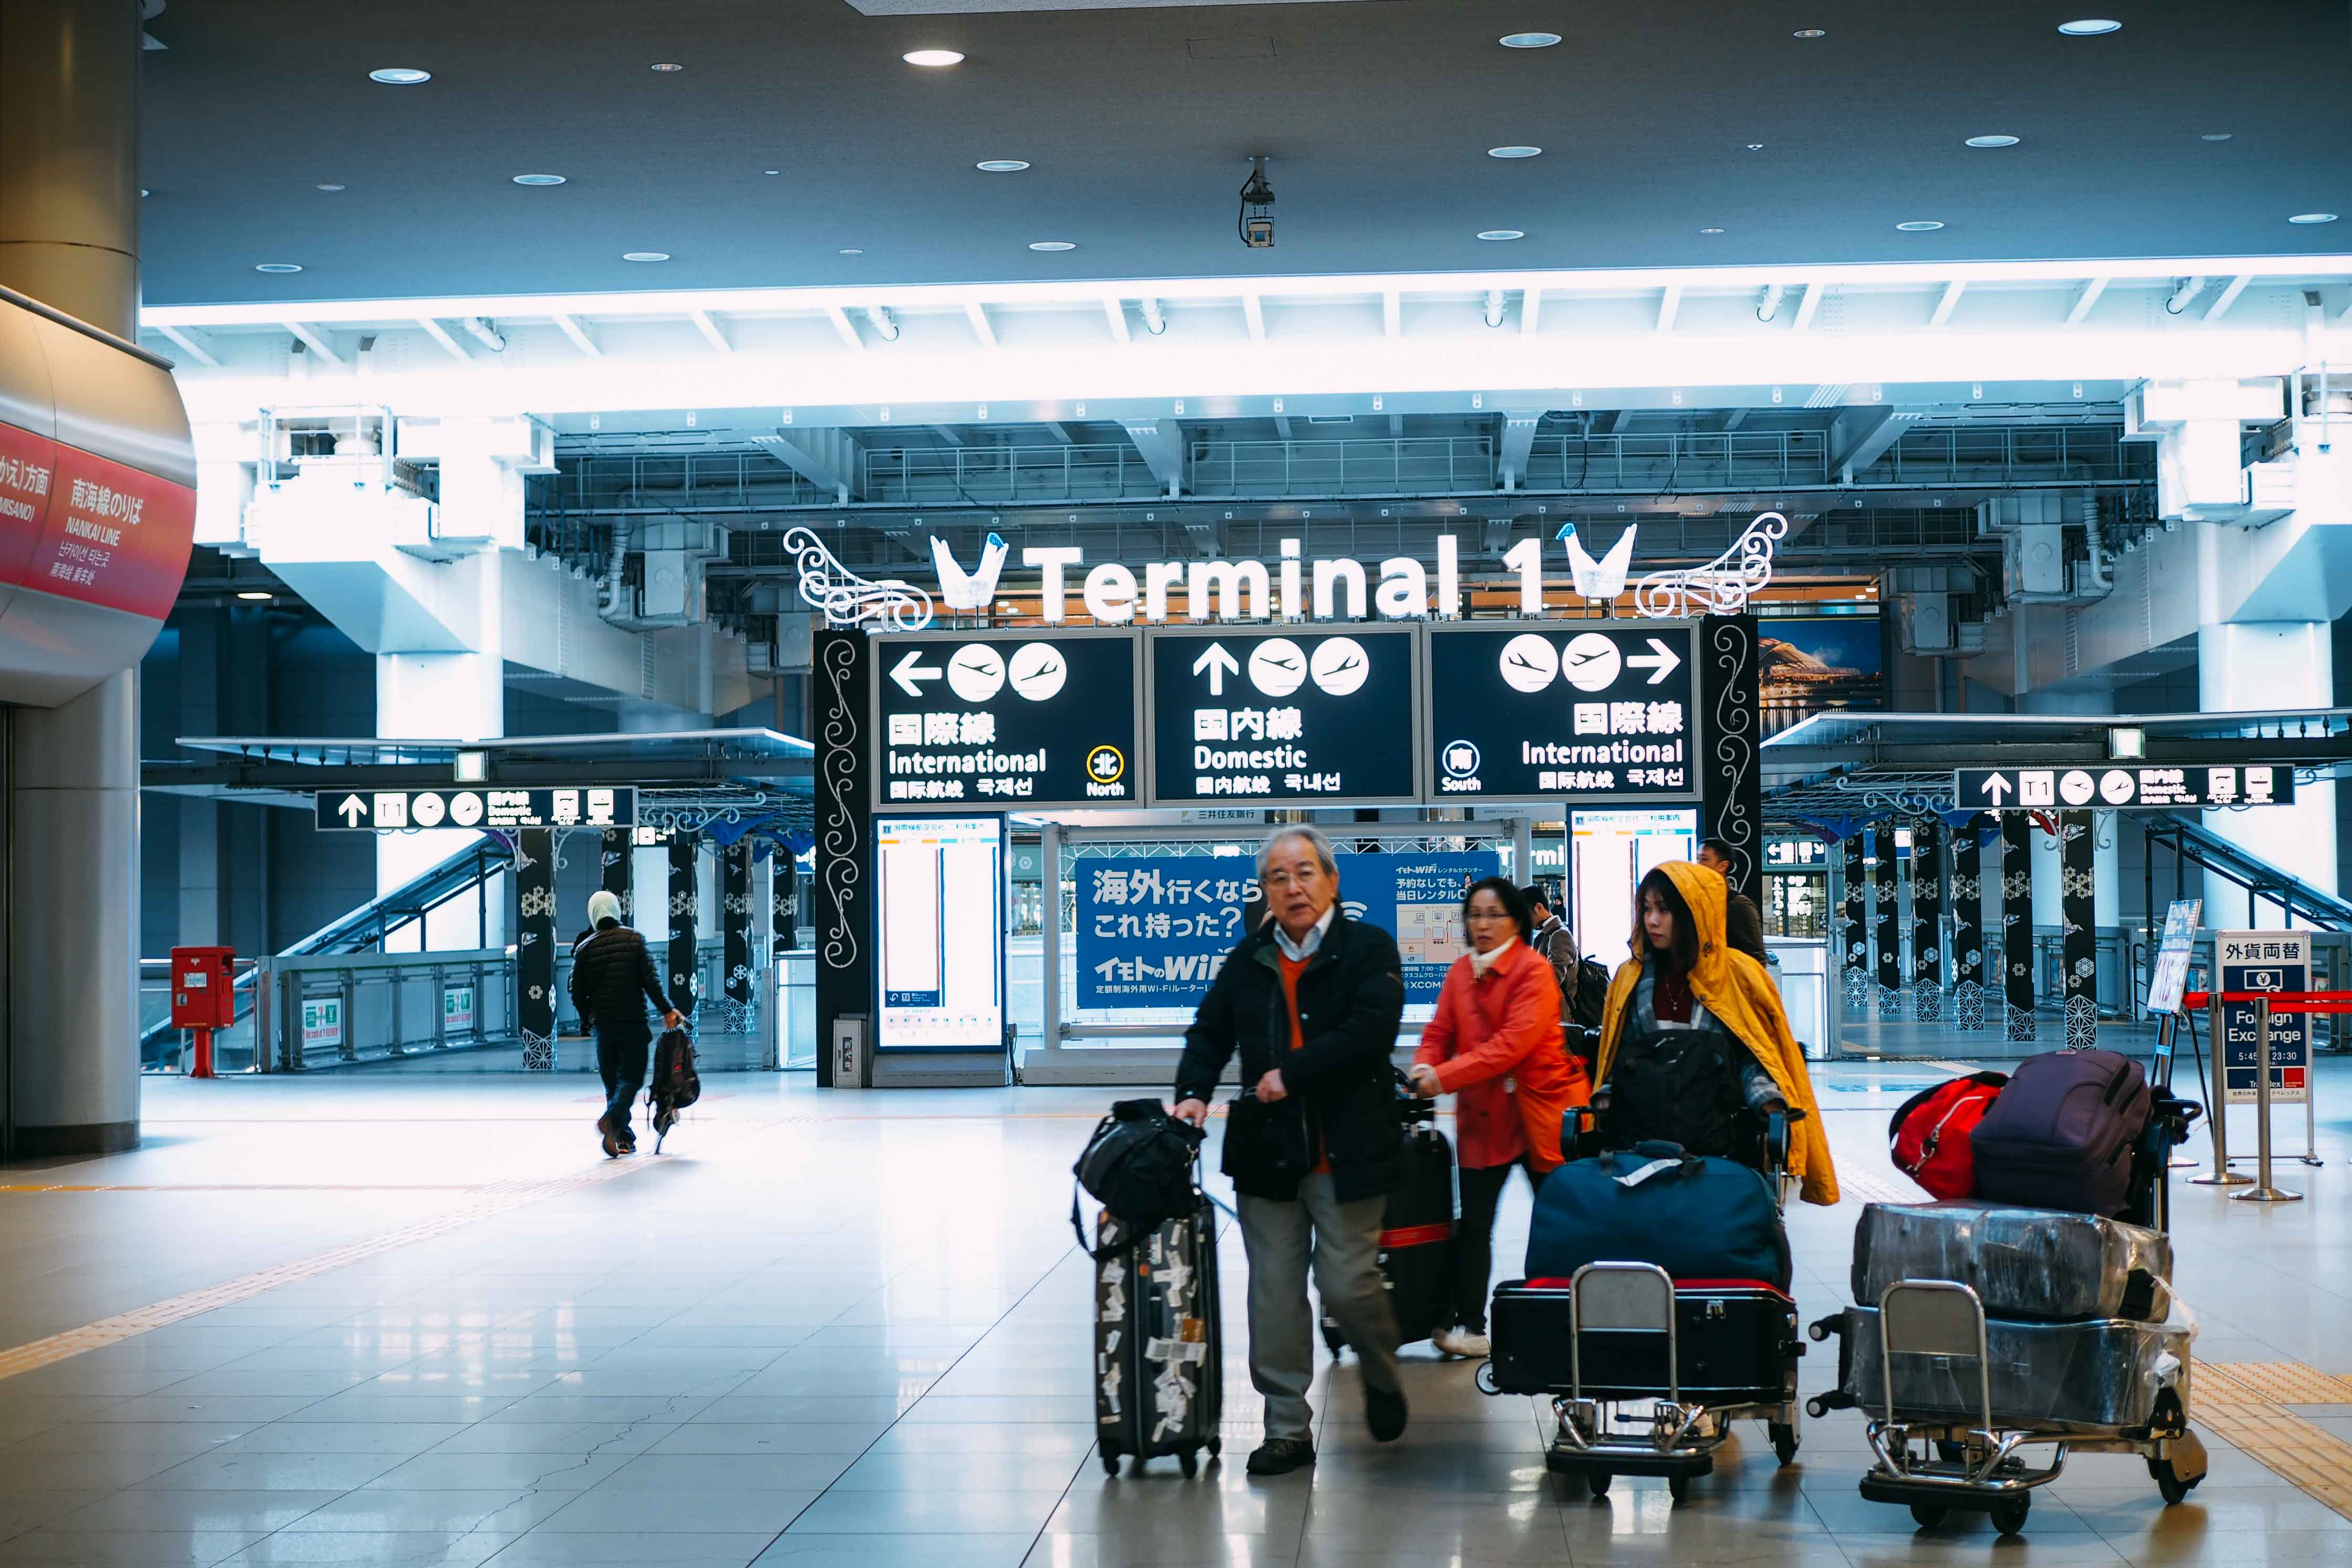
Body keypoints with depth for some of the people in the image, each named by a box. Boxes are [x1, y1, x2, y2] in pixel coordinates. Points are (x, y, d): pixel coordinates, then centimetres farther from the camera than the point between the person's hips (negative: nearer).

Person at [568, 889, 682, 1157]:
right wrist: (667, 1011, -3)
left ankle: (624, 1138, 9)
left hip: (603, 1025, 2)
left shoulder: (585, 948, 3)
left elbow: (577, 993, 5)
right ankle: (612, 1120, -26)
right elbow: (650, 981, -9)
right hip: (633, 1022, -2)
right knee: (632, 1077, 0)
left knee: (612, 1081, 12)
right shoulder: (634, 940, -2)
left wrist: (589, 1020, 22)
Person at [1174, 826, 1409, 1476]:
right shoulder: (1248, 959, 12)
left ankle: (1383, 1378, 29)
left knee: (1348, 1286, -3)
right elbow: (1210, 1032, 17)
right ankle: (1287, 1429, 13)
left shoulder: (1368, 949, -3)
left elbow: (1369, 1033, -15)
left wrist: (1291, 1075, -16)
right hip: (1267, 1150, 4)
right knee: (1275, 1294, 4)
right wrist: (1194, 1091, -2)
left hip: (1346, 1150, -4)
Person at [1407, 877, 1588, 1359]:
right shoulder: (1461, 972, 8)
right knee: (1474, 1223, 2)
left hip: (1537, 1110, -5)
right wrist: (1424, 1068, -17)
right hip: (1482, 1114, 5)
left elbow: (1514, 1044, -22)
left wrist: (1445, 1077, -26)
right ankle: (1471, 1328, 6)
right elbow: (1440, 1032, 6)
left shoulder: (1534, 971, -13)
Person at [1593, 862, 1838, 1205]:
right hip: (1640, 1135, 2)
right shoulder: (1632, 977, 10)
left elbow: (1752, 1056, 4)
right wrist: (1607, 1101, -3)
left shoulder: (1737, 974, 2)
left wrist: (1767, 1099, -14)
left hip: (1717, 1135, -2)